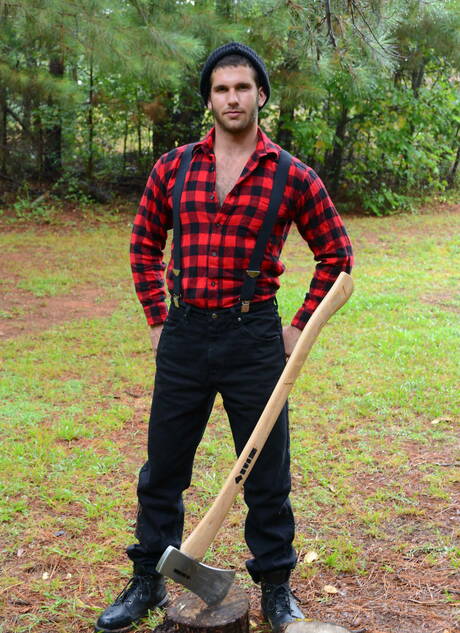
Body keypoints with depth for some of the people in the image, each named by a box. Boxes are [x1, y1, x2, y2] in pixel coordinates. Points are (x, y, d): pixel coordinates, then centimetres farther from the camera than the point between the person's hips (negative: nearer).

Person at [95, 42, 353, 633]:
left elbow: (336, 253, 5)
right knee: (162, 471, 13)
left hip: (254, 338, -2)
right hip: (184, 336, 3)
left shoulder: (293, 177, -3)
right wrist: (157, 319, 8)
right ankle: (148, 581, 32)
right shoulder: (173, 167, 3)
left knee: (266, 474, 10)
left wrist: (299, 326, 0)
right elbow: (144, 244, 14)